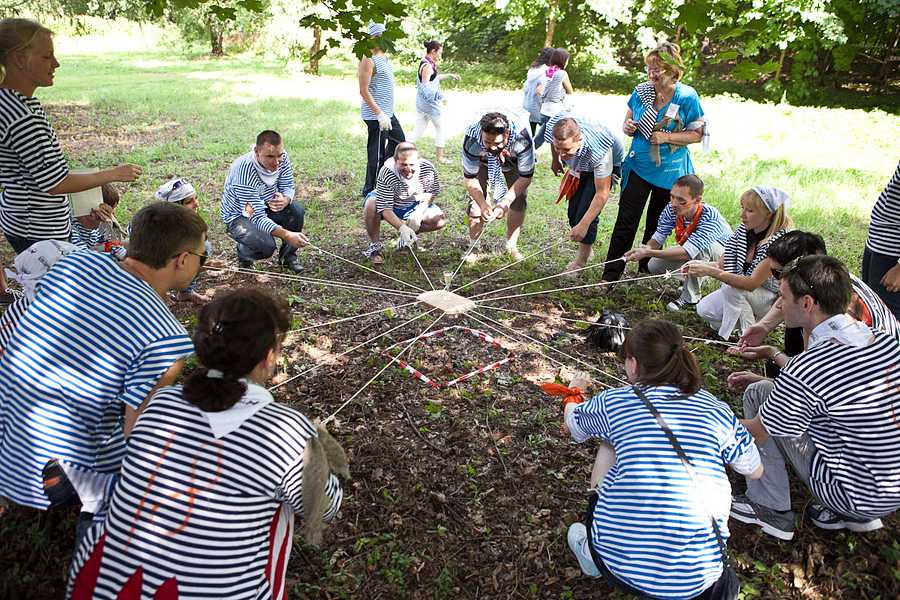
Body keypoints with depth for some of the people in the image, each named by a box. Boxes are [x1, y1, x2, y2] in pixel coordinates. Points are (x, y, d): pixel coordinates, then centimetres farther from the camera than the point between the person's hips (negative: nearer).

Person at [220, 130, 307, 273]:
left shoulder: (282, 158, -18)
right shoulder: (244, 171, -36)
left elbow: (288, 187, -4)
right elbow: (257, 217, -37)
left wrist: (285, 200, -32)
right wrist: (286, 235, -52)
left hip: (266, 206, 6)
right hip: (239, 216, -6)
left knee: (297, 210, -22)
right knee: (266, 246, -30)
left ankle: (288, 256, 1)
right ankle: (244, 252, 8)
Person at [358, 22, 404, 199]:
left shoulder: (384, 57, 12)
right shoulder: (369, 60, -17)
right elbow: (364, 91, -20)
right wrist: (380, 114, -24)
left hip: (387, 113, 10)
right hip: (376, 115, -10)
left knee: (399, 141, 19)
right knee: (376, 153, -2)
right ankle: (370, 191, 11)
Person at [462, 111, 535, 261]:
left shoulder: (521, 137, -44)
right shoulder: (471, 139, -41)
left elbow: (526, 177, -34)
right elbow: (470, 178, -31)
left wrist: (505, 201, -44)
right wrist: (483, 204, -46)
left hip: (514, 162, 0)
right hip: (483, 162, 0)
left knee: (519, 200, -11)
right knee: (476, 200, -13)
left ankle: (511, 246, 7)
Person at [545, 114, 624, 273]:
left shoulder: (598, 151, -46)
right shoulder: (553, 126, -32)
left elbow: (602, 194, -39)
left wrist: (584, 225, -42)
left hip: (609, 165, -6)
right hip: (580, 166, 6)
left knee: (585, 213, -16)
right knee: (573, 212, 3)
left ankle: (581, 261, 1)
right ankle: (586, 250, 25)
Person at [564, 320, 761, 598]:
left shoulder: (613, 402, -4)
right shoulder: (716, 410, 0)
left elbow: (572, 422, 19)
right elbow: (755, 470, 16)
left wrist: (573, 394, 42)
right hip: (698, 576, 3)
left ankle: (593, 554, 27)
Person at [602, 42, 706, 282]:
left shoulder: (687, 96, -10)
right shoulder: (641, 91, -2)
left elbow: (696, 134, -7)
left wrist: (666, 137, -21)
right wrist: (627, 127, -14)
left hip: (669, 170, -1)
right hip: (639, 166, 1)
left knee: (657, 222, 14)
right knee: (626, 221, -5)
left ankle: (646, 268, 33)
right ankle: (610, 276, -2)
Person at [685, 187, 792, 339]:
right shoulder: (743, 230, -7)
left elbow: (752, 283, -32)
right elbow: (722, 264, 0)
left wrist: (710, 271, -36)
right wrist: (701, 264, -22)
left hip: (774, 299, -7)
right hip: (740, 294, 7)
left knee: (731, 289, -32)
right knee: (704, 310, -10)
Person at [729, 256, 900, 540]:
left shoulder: (805, 371, -28)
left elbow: (754, 434, -13)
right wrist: (776, 355, 20)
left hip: (858, 495, -7)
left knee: (758, 394, -5)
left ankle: (771, 509, 9)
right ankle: (856, 515, 20)